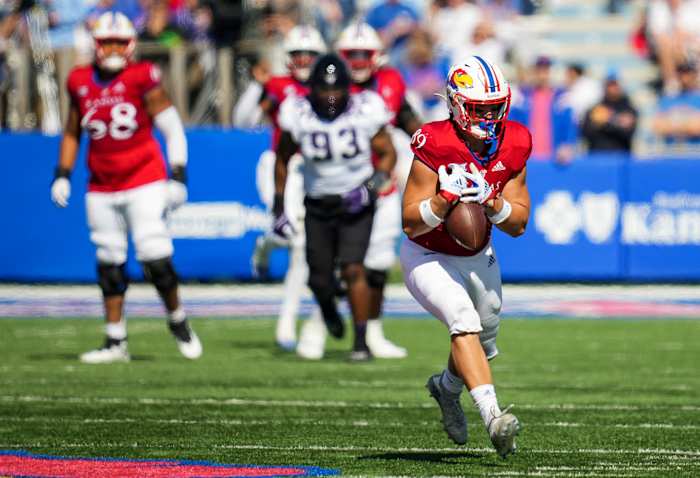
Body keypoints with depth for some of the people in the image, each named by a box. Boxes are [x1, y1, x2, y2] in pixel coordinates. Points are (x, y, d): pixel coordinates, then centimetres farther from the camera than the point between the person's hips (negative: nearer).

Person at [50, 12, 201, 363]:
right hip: (101, 187, 4)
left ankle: (178, 322, 12)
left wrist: (178, 176, -8)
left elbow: (172, 129, -4)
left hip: (144, 181, -4)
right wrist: (62, 175, 11)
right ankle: (115, 342, 12)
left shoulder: (141, 78, -8)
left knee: (156, 259, -11)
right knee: (109, 264, 5)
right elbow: (72, 133, 18)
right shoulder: (81, 83, 5)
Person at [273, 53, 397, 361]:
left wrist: (371, 187, -21)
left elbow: (387, 154, -3)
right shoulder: (299, 116, -12)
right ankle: (328, 309, 41)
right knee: (319, 279, 4)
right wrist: (279, 207, 3)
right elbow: (283, 160, 4)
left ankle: (361, 341, -7)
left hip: (356, 205, -2)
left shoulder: (365, 112, -15)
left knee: (353, 269, -16)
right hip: (318, 206, 2)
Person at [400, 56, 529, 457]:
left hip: (478, 258, 6)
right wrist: (446, 199, -38)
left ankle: (447, 387, 48)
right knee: (464, 319, -29)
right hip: (428, 258, -6)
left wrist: (490, 202, -27)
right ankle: (492, 415, -40)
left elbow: (519, 224, -8)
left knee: (483, 342, 15)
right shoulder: (435, 145, -26)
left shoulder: (513, 145, -12)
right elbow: (410, 223, -22)